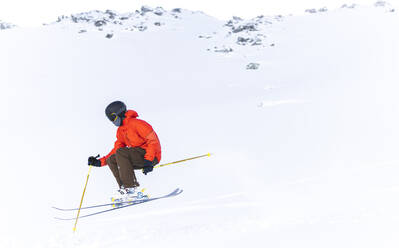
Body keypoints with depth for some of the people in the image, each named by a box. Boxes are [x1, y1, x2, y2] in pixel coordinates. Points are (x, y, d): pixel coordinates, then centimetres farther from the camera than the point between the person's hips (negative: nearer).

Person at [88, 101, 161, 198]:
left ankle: (132, 188, -27)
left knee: (121, 153, -25)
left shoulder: (136, 123, -15)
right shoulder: (120, 131, 13)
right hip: (138, 157, 9)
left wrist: (148, 161, -27)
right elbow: (116, 149, 14)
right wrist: (100, 162, 4)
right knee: (111, 160, -1)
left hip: (151, 156, -9)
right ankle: (125, 189, -9)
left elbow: (153, 140, -20)